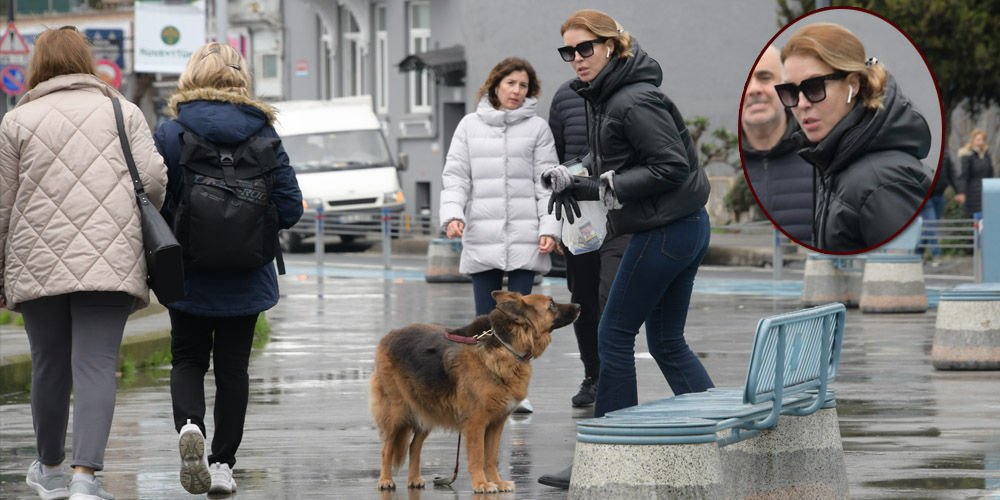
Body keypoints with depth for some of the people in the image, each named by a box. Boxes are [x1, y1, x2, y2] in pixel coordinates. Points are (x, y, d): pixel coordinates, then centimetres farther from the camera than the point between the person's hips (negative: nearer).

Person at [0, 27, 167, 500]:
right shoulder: (123, 112, 8)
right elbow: (154, 179, -1)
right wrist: (141, 230, 17)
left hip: (39, 263, 1)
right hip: (109, 264, -1)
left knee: (49, 367, 13)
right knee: (96, 368, -5)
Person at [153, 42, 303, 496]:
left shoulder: (169, 134, -8)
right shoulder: (263, 135, -4)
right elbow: (290, 209, -4)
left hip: (189, 275, -1)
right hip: (246, 279, 1)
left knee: (188, 360, 13)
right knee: (233, 365, 12)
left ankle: (189, 425, -15)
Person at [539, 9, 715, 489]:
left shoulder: (634, 102, -18)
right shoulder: (603, 100, 13)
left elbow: (673, 165, -21)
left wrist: (614, 184, -18)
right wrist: (577, 186, 5)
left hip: (663, 231, -10)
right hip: (685, 228, 10)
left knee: (614, 336, -2)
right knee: (667, 341, 13)